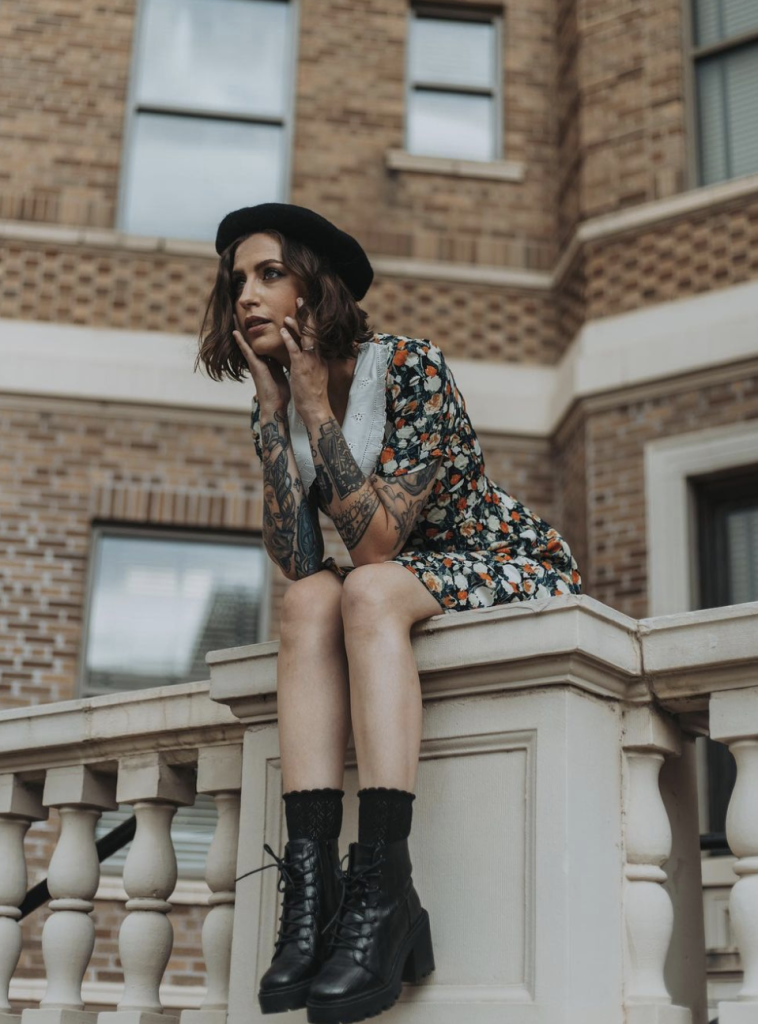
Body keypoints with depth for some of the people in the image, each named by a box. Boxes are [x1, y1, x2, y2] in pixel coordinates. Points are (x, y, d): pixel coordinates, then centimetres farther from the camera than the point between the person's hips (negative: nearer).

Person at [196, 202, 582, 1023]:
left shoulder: (413, 367, -18)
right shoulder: (276, 410, 1)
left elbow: (376, 543, -27)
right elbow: (296, 563, -14)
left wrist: (317, 408, -24)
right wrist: (273, 409, -15)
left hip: (514, 574, -5)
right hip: (396, 596, 5)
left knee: (368, 589, -33)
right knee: (310, 600, -26)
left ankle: (381, 891, -40)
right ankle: (311, 885, -36)